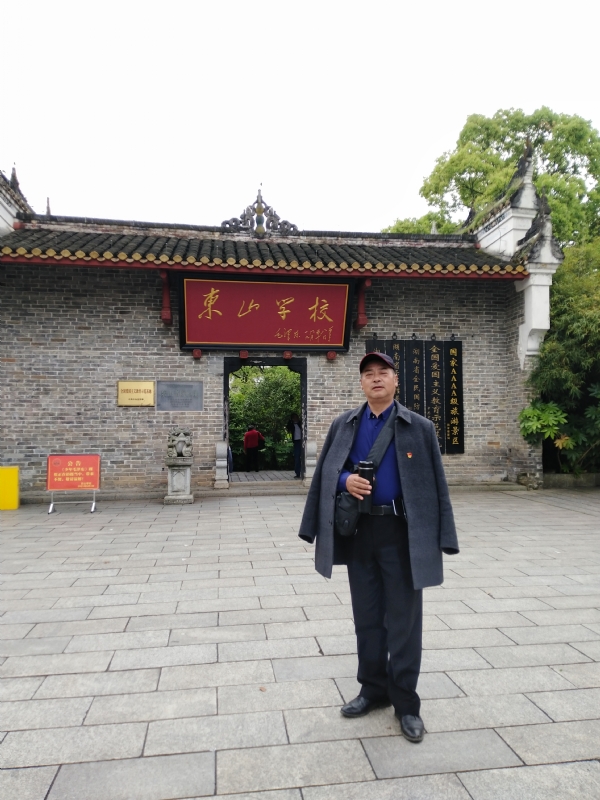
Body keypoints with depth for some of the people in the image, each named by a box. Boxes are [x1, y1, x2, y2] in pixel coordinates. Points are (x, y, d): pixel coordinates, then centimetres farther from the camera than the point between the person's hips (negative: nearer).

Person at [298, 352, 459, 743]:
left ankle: (406, 702, 22)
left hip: (402, 531, -3)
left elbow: (436, 483, -4)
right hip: (359, 530, 3)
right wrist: (345, 480, -13)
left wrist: (442, 537, -8)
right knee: (366, 616, 15)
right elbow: (325, 473, 9)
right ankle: (373, 689, 32)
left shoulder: (420, 427, -2)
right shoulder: (344, 426, 6)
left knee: (403, 619, 6)